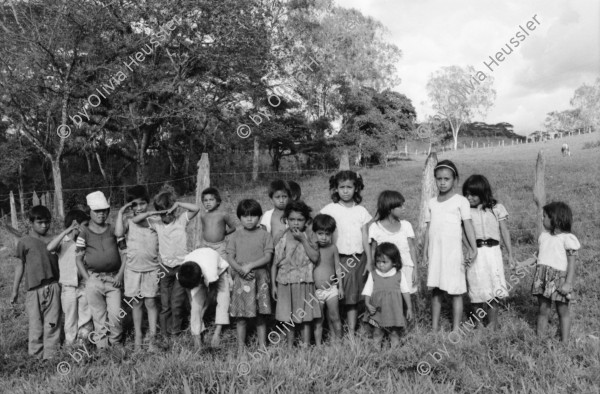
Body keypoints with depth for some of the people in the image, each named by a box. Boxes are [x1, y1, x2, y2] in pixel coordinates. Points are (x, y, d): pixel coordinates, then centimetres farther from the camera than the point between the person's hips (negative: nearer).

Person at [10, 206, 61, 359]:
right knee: (36, 324, 3)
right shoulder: (25, 242, 4)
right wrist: (15, 290, 10)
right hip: (34, 289, -1)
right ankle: (36, 355, 17)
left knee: (53, 323, 2)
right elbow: (21, 265, 8)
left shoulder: (53, 241, 10)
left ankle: (51, 355, 12)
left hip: (53, 287, 2)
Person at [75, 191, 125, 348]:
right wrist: (88, 280, -6)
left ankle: (115, 343, 19)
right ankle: (102, 345, 20)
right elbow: (79, 259, 1)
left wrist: (120, 275, -3)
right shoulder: (84, 232, 1)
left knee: (115, 314, -1)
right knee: (99, 316, 7)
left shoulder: (113, 230, 6)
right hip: (94, 279, -1)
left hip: (113, 279, 1)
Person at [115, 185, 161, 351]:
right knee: (136, 303, 9)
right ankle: (138, 337, 21)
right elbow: (118, 233, -20)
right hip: (133, 268, 1)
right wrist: (120, 212, -15)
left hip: (152, 268, -1)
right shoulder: (128, 221, 0)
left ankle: (151, 337, 8)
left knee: (150, 302, 0)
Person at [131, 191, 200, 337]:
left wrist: (178, 204, -19)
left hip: (181, 266, -2)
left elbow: (196, 208, -17)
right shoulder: (157, 223, 2)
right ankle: (164, 333, 23)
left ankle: (175, 331, 18)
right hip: (165, 268, 3)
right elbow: (134, 220, -1)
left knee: (177, 303, -1)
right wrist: (150, 213, -14)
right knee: (165, 304, 11)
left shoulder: (181, 220, -4)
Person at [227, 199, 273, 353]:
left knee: (261, 315, 6)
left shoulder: (264, 235, 2)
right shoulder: (235, 236, 5)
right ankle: (240, 348, 15)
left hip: (260, 278, 0)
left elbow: (267, 257, -5)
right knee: (241, 316, 4)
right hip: (241, 278, 1)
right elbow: (230, 257, 1)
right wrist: (240, 269, -17)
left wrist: (250, 265, -15)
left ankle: (262, 346, 17)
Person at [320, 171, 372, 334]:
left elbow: (365, 238, 8)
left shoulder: (361, 211, 6)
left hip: (358, 258, 2)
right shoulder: (330, 209, -1)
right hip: (339, 259, -2)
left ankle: (351, 333, 15)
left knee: (353, 298, 6)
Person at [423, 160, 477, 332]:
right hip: (435, 252, 4)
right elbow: (429, 229, 12)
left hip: (453, 252, -4)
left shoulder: (461, 201, -2)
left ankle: (456, 330, 10)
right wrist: (425, 252, 9)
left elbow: (468, 225, -5)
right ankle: (435, 328, 16)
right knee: (435, 290, 8)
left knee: (455, 291, 1)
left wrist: (473, 249, -13)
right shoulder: (431, 203, 10)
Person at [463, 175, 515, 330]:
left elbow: (505, 232, 7)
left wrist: (510, 255, 7)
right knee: (476, 290, 6)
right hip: (474, 253, 1)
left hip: (492, 251, -1)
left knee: (492, 289, 0)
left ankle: (492, 324, 12)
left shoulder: (496, 209, 1)